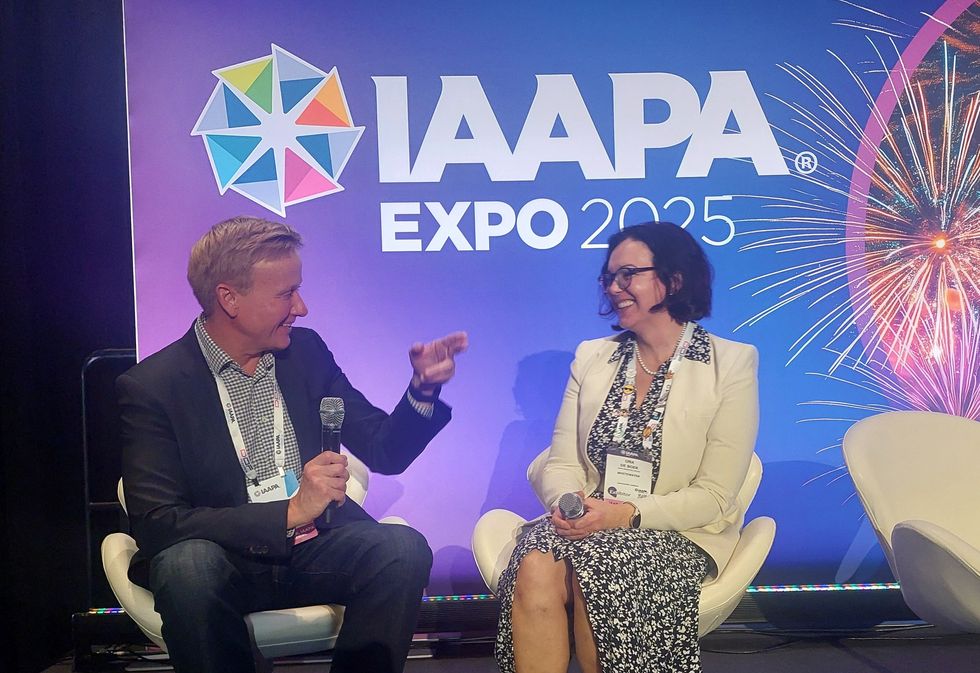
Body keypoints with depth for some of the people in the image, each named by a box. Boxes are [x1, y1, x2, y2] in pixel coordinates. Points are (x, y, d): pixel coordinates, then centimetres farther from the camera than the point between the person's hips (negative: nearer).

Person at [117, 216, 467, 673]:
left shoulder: (307, 352, 5)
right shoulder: (151, 386, -8)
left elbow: (385, 452, 9)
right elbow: (155, 525, -16)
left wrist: (422, 387, -11)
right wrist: (290, 514, -26)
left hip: (315, 549, 3)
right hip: (224, 559, -3)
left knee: (403, 548, -25)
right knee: (187, 564, -35)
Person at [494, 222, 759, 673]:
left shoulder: (731, 364, -2)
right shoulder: (592, 357, 11)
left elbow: (714, 495, -7)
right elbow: (561, 464, 6)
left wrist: (626, 513, -20)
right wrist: (568, 504, -17)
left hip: (679, 535, -3)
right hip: (590, 527, 3)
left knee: (595, 568, -33)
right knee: (536, 567, -30)